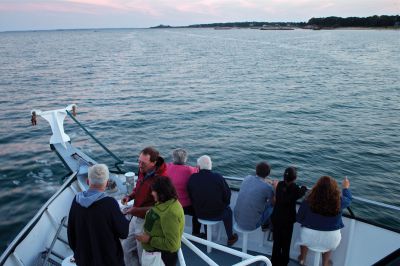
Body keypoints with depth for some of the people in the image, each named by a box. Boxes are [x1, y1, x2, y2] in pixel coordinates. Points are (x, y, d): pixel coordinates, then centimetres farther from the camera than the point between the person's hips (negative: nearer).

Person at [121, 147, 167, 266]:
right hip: (136, 217, 8)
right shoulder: (143, 171, -4)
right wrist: (130, 196, -3)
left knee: (143, 255, 11)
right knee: (126, 247, 21)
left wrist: (136, 210, -27)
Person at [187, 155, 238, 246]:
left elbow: (190, 196, -1)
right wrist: (222, 205, 11)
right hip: (217, 214, -2)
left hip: (199, 214, 3)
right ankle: (230, 238, 38)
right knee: (228, 210, 29)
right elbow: (227, 194, -10)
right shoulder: (218, 177, -22)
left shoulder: (192, 178, -15)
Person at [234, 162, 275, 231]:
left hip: (237, 218, 6)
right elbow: (274, 203, 3)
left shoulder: (247, 178, -3)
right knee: (273, 206, 16)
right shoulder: (268, 187, -18)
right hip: (252, 225, -5)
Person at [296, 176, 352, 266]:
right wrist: (346, 188, 28)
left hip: (309, 237, -1)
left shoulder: (308, 201, -19)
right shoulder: (339, 201, -17)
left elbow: (299, 218, -6)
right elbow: (348, 199, 8)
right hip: (330, 239, 1)